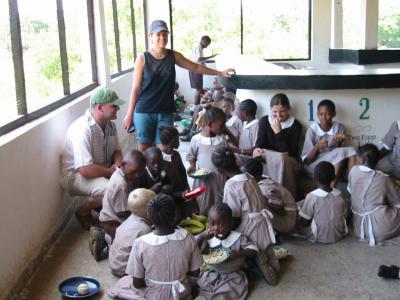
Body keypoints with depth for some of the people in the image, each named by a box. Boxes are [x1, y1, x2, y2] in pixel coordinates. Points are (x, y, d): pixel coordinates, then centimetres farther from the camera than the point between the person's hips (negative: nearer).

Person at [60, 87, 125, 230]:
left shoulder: (110, 124, -2)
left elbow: (116, 150, 12)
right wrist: (111, 171, -21)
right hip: (75, 175, -8)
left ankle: (100, 204, 12)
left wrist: (117, 164, -12)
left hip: (101, 171, 8)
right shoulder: (83, 129, -29)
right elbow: (85, 170, -33)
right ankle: (82, 211, -2)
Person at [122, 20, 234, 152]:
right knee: (144, 149, 4)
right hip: (144, 112, -2)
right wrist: (129, 114, -5)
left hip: (165, 112, 3)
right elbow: (136, 88, -4)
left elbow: (196, 67, 12)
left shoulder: (173, 56, 3)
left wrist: (220, 73, 10)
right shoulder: (143, 59, -6)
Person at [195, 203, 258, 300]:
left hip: (233, 275, -3)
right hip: (212, 273, 3)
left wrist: (239, 253, -30)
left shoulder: (237, 237, -11)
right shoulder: (208, 238, -5)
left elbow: (254, 250, -12)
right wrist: (201, 236, -26)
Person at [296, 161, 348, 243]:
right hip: (338, 235, 4)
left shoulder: (312, 197, -21)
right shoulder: (339, 195, -9)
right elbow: (344, 215, 4)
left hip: (318, 237, -4)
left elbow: (304, 222, -14)